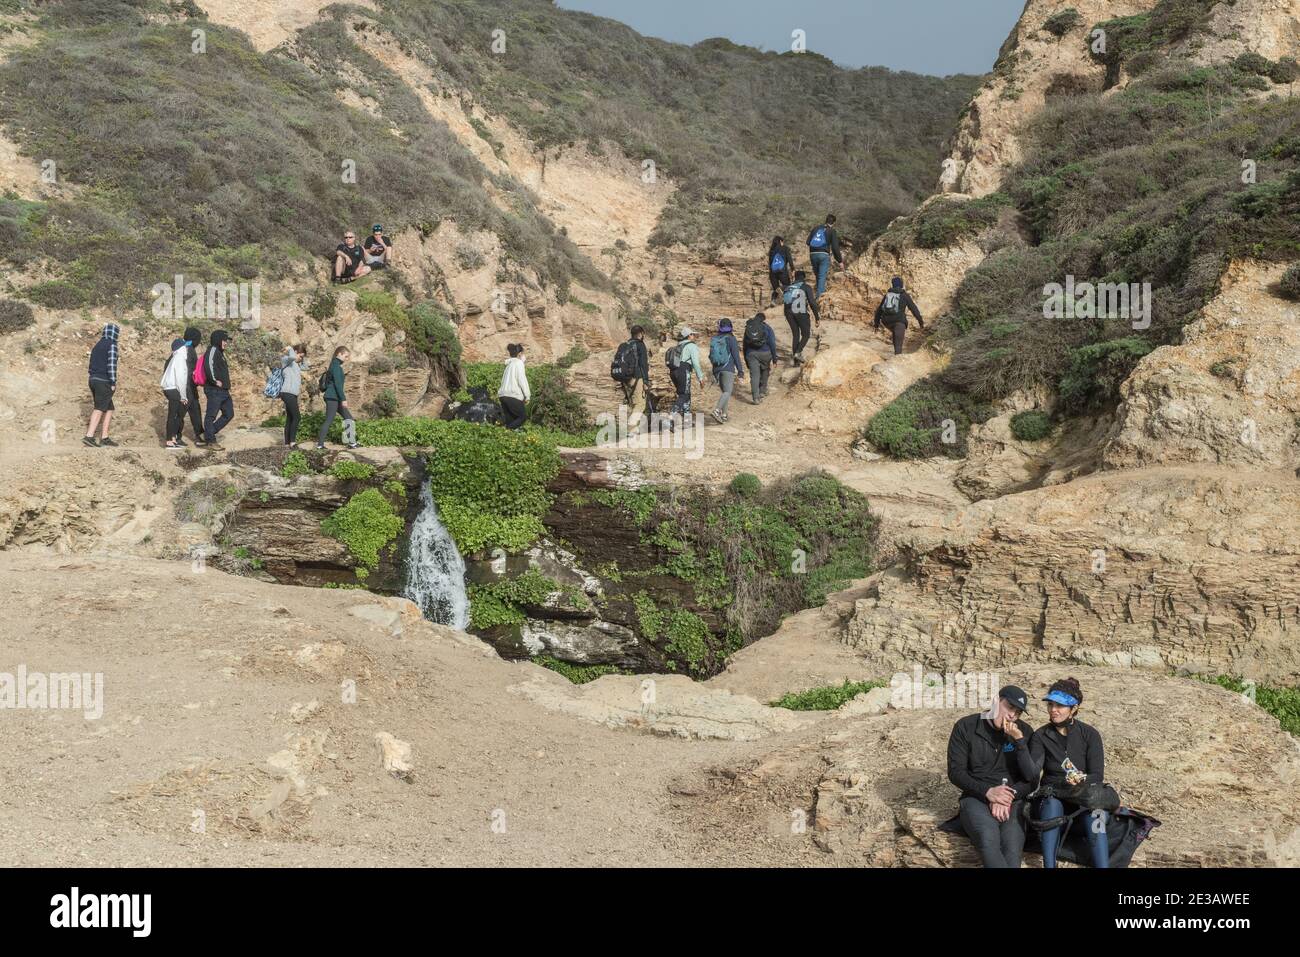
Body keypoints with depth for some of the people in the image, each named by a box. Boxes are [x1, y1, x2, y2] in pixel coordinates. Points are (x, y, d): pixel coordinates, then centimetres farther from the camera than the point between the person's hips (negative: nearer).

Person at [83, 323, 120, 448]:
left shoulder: (97, 346, 19)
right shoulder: (112, 345, -7)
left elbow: (92, 367, 20)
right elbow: (112, 364, -18)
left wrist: (92, 390, 22)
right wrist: (113, 383, -17)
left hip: (94, 381, 8)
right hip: (104, 382, -8)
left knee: (109, 409, 14)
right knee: (99, 410, -10)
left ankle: (104, 437, 11)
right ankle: (89, 437, -19)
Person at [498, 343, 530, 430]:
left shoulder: (509, 365, 22)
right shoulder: (519, 363, -1)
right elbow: (522, 380, -8)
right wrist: (527, 396, -4)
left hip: (502, 395, 7)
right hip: (513, 396, -7)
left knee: (510, 420, 11)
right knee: (523, 416, 3)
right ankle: (509, 429, -17)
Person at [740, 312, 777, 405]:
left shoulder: (748, 327, 15)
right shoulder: (767, 328, 4)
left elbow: (745, 344, 18)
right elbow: (772, 343, -5)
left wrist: (746, 359, 24)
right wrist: (774, 357, -2)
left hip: (751, 354, 2)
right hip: (765, 353, -1)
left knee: (754, 375, -2)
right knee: (765, 371, 22)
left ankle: (756, 397, -12)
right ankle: (762, 391, 31)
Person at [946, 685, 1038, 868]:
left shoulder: (1024, 732, 6)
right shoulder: (966, 727, 1)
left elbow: (1031, 777, 1)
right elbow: (955, 772, -2)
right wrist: (988, 791, -15)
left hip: (1013, 800, 1)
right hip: (976, 798, -1)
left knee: (1012, 845, -31)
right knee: (989, 838, -34)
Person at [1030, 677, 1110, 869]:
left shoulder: (1090, 734, -2)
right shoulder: (1041, 736, -1)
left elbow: (1097, 776, -6)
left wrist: (1081, 781, -28)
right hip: (1053, 796, 0)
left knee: (1095, 813, -34)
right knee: (1052, 803, -35)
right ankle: (1049, 866, -42)